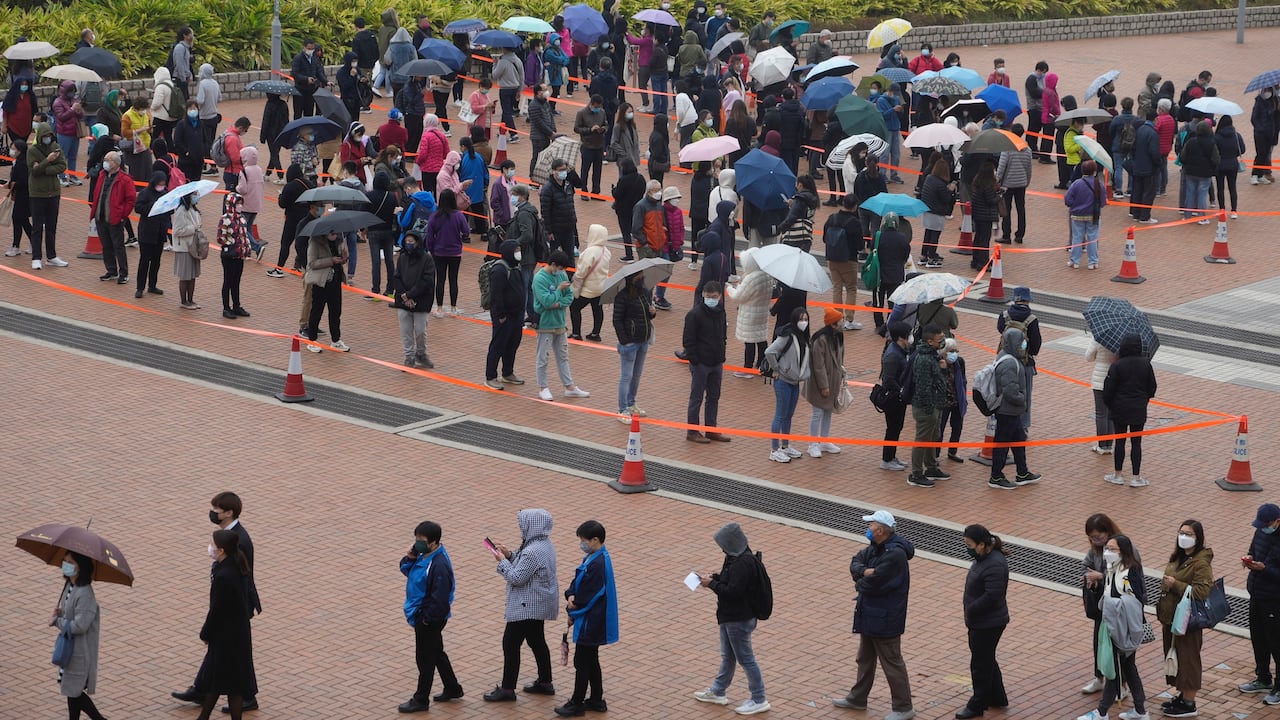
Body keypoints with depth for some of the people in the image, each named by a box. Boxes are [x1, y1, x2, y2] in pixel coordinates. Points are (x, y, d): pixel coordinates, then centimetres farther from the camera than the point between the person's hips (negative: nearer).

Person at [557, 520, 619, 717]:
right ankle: (596, 700, 27)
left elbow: (586, 597, -22)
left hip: (591, 622, -10)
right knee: (591, 660, 18)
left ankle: (577, 704, 11)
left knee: (581, 662, 1)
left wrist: (572, 611, -6)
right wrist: (570, 596, -11)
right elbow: (578, 581, 10)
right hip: (591, 621, 10)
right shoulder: (593, 557, 6)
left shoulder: (597, 564, -25)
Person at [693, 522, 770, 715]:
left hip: (739, 619, -10)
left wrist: (711, 584, -18)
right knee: (727, 656, 23)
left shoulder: (743, 564, -28)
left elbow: (732, 592, -29)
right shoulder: (738, 558, 4)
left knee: (745, 659, 1)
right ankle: (717, 692, 37)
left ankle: (759, 700, 11)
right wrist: (713, 577, 3)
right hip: (731, 617, 10)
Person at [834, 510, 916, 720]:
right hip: (869, 614, 10)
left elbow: (872, 583, -29)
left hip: (885, 618, -10)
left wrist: (859, 583, -7)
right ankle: (857, 698, 37)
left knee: (892, 663, 1)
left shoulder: (895, 555, -27)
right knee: (865, 659, 23)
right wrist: (864, 571, -17)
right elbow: (855, 562, 5)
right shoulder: (875, 547, 4)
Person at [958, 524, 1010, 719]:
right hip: (980, 622, 10)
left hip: (988, 624, -10)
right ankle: (997, 698, 37)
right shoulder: (984, 559, 4)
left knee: (980, 664, 4)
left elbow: (991, 596, -30)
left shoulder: (995, 565, -27)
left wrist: (970, 610, -20)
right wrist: (970, 611, 4)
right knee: (987, 661, 23)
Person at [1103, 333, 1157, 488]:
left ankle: (1118, 475, 17)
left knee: (1119, 441, 10)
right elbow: (1152, 387, 4)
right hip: (1139, 410, 2)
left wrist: (1108, 404, 8)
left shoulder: (1117, 365, -15)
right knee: (1136, 442, 7)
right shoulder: (1145, 364, -6)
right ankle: (1136, 478, 7)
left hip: (1120, 409, -2)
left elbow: (1109, 389, -11)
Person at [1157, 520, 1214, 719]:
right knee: (1173, 656, 18)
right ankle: (1182, 695, 32)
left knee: (1187, 658, 0)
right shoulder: (1177, 557, 8)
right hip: (1170, 617, 9)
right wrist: (1165, 585, 9)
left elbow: (1202, 591, -27)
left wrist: (1175, 585, -24)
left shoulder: (1201, 563, -19)